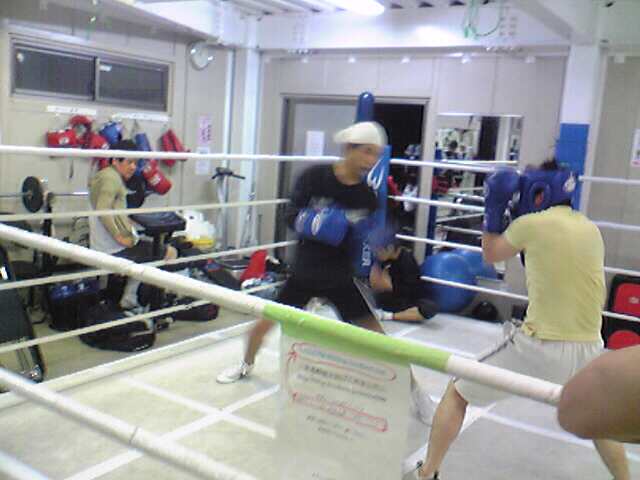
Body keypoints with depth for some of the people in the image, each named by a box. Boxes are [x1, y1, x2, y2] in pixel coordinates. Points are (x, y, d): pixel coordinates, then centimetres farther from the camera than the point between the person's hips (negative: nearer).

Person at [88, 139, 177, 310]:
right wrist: (120, 237, -22)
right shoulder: (112, 178, -14)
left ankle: (129, 299, 30)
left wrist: (127, 223, 12)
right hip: (116, 250, -10)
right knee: (170, 253, -3)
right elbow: (103, 211, -26)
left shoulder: (103, 176, 17)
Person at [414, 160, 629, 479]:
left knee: (457, 394, 13)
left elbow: (490, 255, 11)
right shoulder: (591, 229, 10)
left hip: (540, 348, -5)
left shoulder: (532, 223, -5)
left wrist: (494, 207, 17)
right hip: (588, 349, 5)